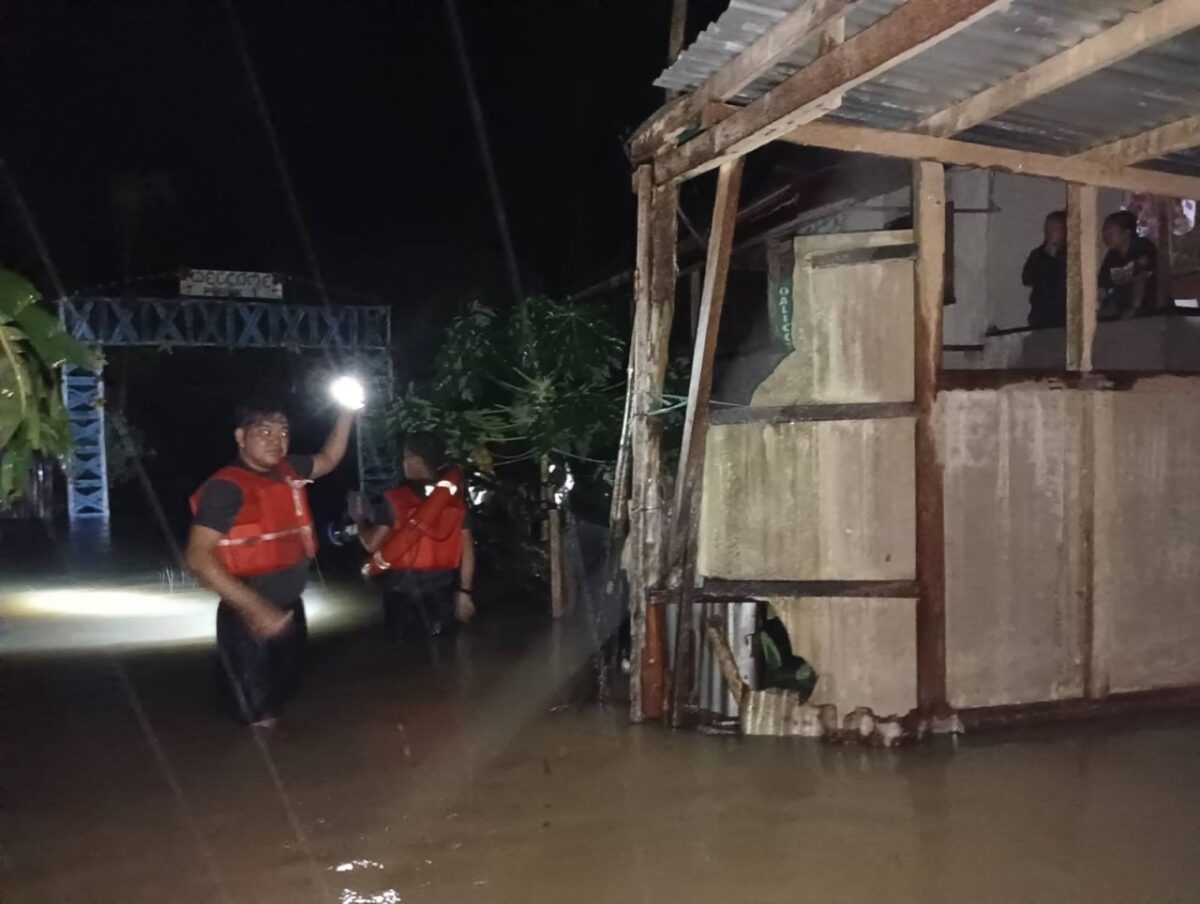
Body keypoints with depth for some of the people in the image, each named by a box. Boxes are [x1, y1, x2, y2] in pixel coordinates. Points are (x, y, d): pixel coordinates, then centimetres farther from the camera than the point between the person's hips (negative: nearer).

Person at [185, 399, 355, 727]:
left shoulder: (287, 471, 3)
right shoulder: (226, 487, -18)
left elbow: (329, 459, 25)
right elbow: (198, 557, -24)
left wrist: (347, 414, 13)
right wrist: (254, 608, -29)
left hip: (290, 609, 8)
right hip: (248, 618, -7)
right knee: (263, 718, 3)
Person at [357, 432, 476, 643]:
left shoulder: (394, 499, -8)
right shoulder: (453, 496, 0)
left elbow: (372, 544, -9)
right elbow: (467, 547, -3)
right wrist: (465, 591, 2)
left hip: (400, 584, -2)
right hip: (440, 584, 2)